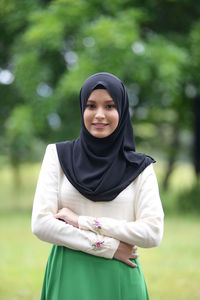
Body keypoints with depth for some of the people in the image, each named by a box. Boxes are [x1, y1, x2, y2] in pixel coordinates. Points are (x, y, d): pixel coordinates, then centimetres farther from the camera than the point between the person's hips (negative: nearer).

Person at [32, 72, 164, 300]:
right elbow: (41, 224, -6)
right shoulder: (58, 156, 3)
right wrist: (107, 247, -11)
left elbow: (153, 233, -8)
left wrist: (82, 221, -11)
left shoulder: (139, 168, 3)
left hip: (120, 281, 0)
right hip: (69, 279, 0)